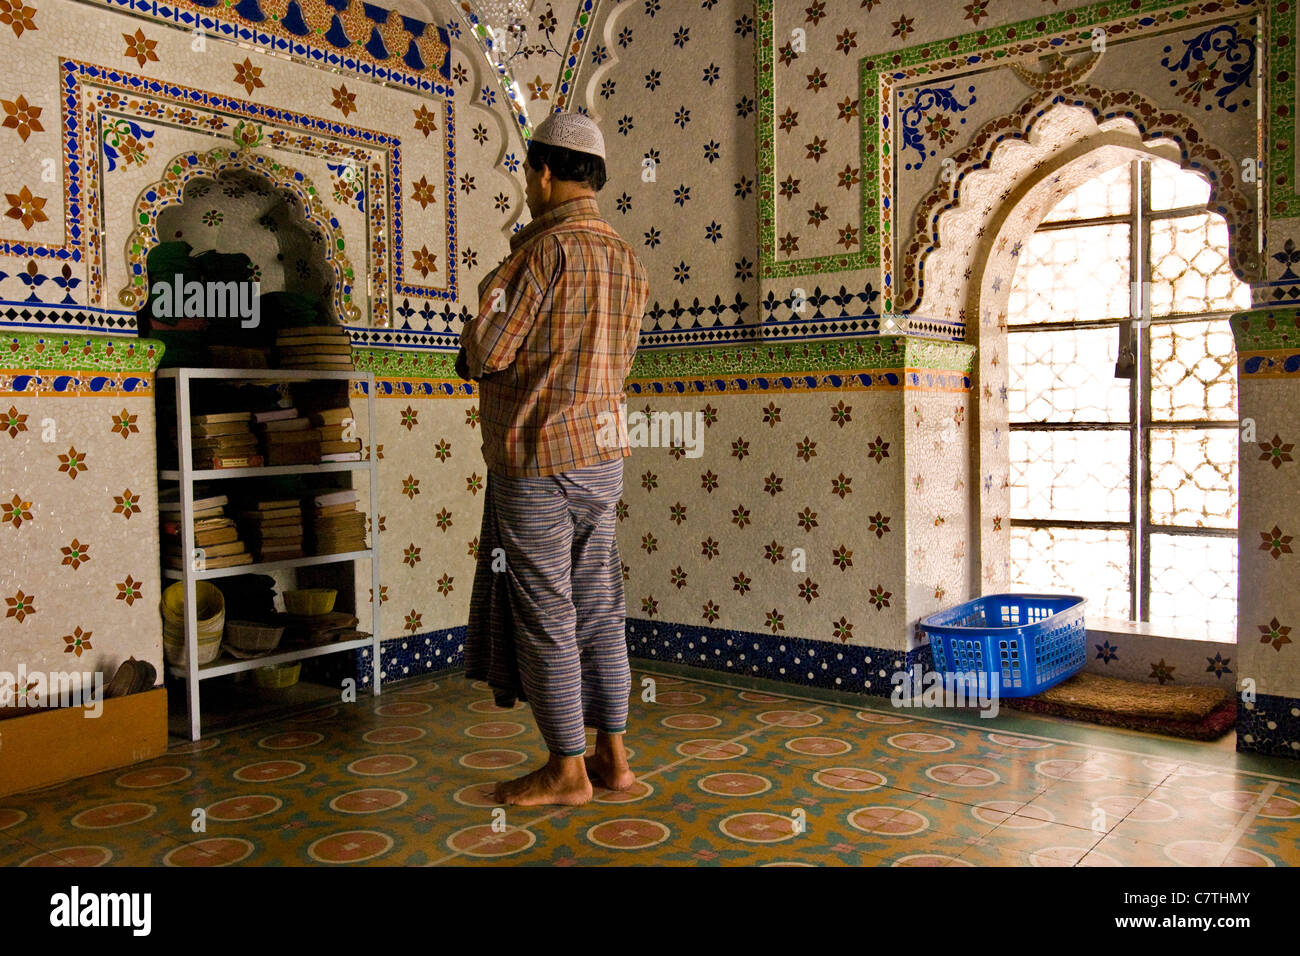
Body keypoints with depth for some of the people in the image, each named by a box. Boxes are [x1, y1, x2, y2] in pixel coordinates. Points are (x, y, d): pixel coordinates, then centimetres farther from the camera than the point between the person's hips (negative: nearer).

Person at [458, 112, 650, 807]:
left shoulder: (545, 248, -14)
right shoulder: (626, 259, 12)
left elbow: (488, 348, -17)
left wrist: (470, 351, 6)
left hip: (537, 457, -8)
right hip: (603, 451, 8)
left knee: (543, 616, 1)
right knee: (597, 610, 12)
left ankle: (566, 771, 11)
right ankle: (612, 756, 21)